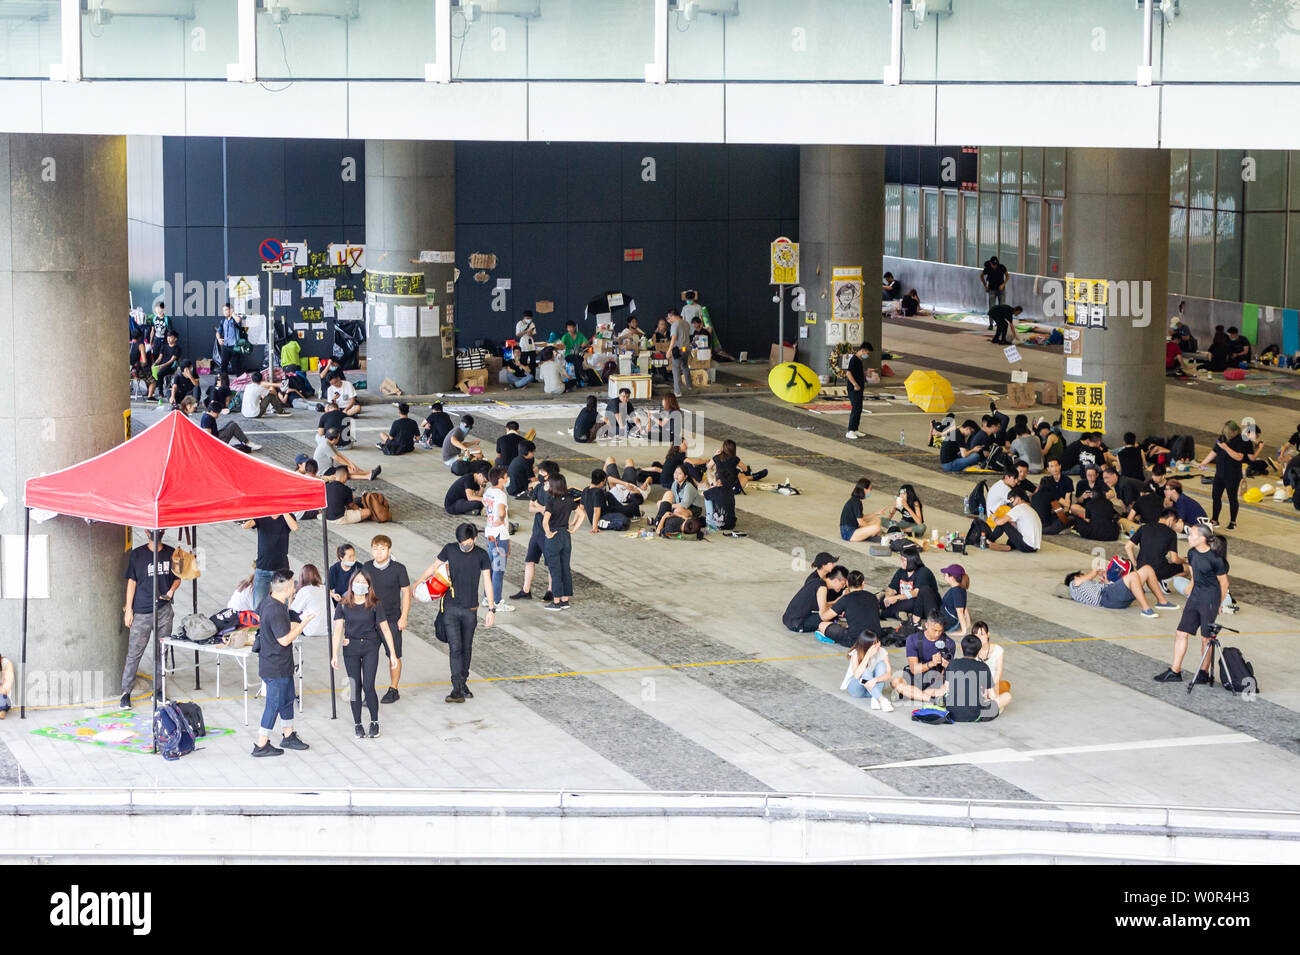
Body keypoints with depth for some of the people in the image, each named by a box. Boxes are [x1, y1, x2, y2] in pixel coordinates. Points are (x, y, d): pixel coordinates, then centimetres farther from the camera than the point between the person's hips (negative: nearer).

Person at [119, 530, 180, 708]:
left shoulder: (171, 553, 7)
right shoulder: (137, 554, 0)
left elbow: (177, 577, 17)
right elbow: (131, 582, 1)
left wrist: (171, 590, -5)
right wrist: (128, 609, -3)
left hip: (164, 610, 3)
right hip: (141, 611, -3)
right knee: (134, 653, -3)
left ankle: (158, 690, 17)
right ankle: (126, 692, 4)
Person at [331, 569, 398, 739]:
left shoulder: (375, 605, -4)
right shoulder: (343, 606, -1)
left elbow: (385, 629, -2)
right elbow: (338, 629, -2)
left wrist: (392, 653, -3)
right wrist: (334, 654, -9)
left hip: (370, 648, -1)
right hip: (351, 649, 1)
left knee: (368, 686, -7)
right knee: (355, 686, 3)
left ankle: (375, 722, 10)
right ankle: (357, 724, 15)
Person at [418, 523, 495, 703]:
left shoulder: (481, 555, -2)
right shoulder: (450, 550, -3)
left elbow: (487, 583, -1)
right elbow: (434, 567, 12)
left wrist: (491, 609, -4)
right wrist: (418, 583, 17)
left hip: (470, 610, 1)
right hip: (451, 607, -1)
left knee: (466, 648, 10)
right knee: (455, 647, -10)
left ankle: (463, 682, 25)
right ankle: (457, 689, -14)